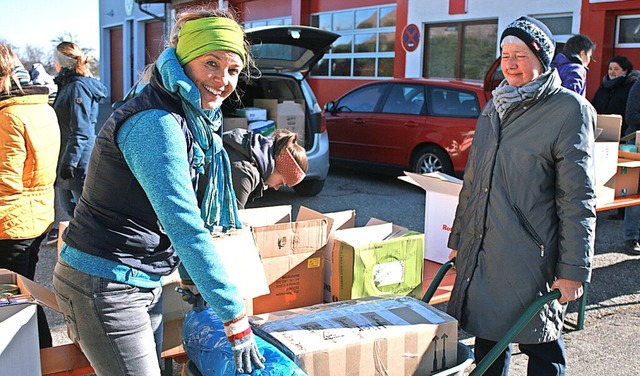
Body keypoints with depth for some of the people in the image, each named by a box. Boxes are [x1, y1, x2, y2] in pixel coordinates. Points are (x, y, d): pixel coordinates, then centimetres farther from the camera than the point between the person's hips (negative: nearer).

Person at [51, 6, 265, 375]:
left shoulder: (195, 120, 7)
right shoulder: (155, 123, -23)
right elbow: (186, 228, -28)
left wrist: (193, 278, 18)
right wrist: (236, 318, -25)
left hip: (143, 283, 9)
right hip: (105, 286, -9)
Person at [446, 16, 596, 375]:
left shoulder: (569, 110, -8)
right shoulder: (494, 108, 13)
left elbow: (578, 200, -11)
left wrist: (574, 270, -13)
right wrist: (458, 238, 20)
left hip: (531, 257, -6)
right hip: (481, 252, 6)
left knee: (541, 345, 6)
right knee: (487, 335, 16)